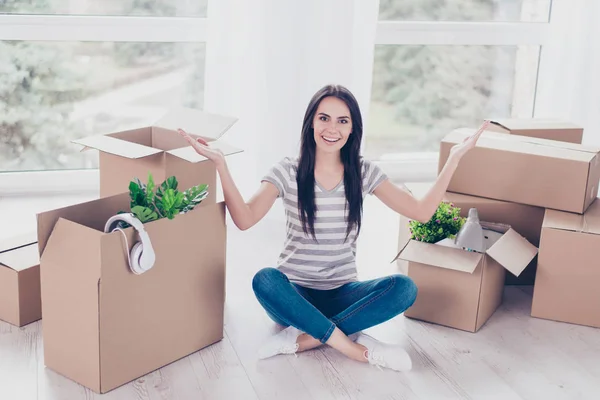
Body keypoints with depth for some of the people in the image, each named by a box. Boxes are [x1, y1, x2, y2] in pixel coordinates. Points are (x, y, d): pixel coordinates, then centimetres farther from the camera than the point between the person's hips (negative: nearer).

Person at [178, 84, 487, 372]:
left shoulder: (364, 173, 1)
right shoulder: (288, 172, -6)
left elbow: (422, 212, -4)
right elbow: (245, 219, -21)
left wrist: (454, 158, -9)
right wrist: (220, 163, -31)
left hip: (342, 293, 2)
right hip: (295, 293, -2)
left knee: (404, 288, -25)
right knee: (264, 280, -35)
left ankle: (305, 337, -24)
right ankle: (355, 347, -28)